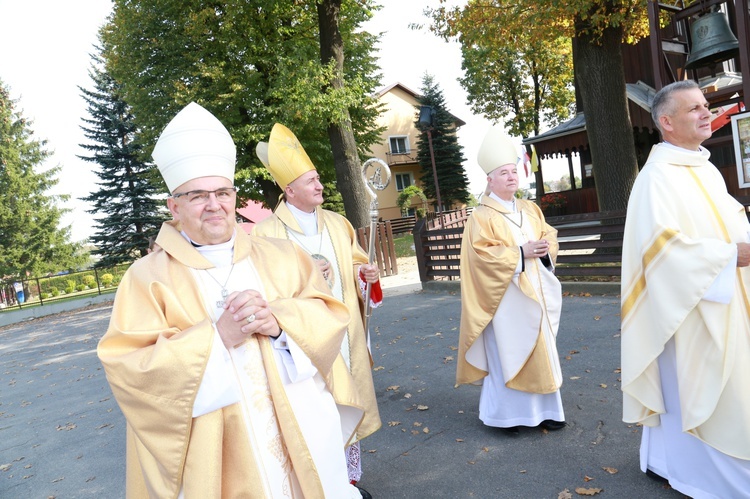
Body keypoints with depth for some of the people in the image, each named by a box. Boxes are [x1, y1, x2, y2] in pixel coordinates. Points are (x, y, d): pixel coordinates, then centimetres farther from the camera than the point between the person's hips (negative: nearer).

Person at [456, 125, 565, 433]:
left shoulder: (530, 209, 13)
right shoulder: (482, 216, -6)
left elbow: (549, 235, 13)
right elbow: (483, 253, -15)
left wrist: (545, 247, -10)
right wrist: (520, 252, -19)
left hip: (535, 292, 6)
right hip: (506, 296, -6)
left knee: (541, 350, 10)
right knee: (508, 352, 0)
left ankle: (543, 409, 22)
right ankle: (509, 414, 12)